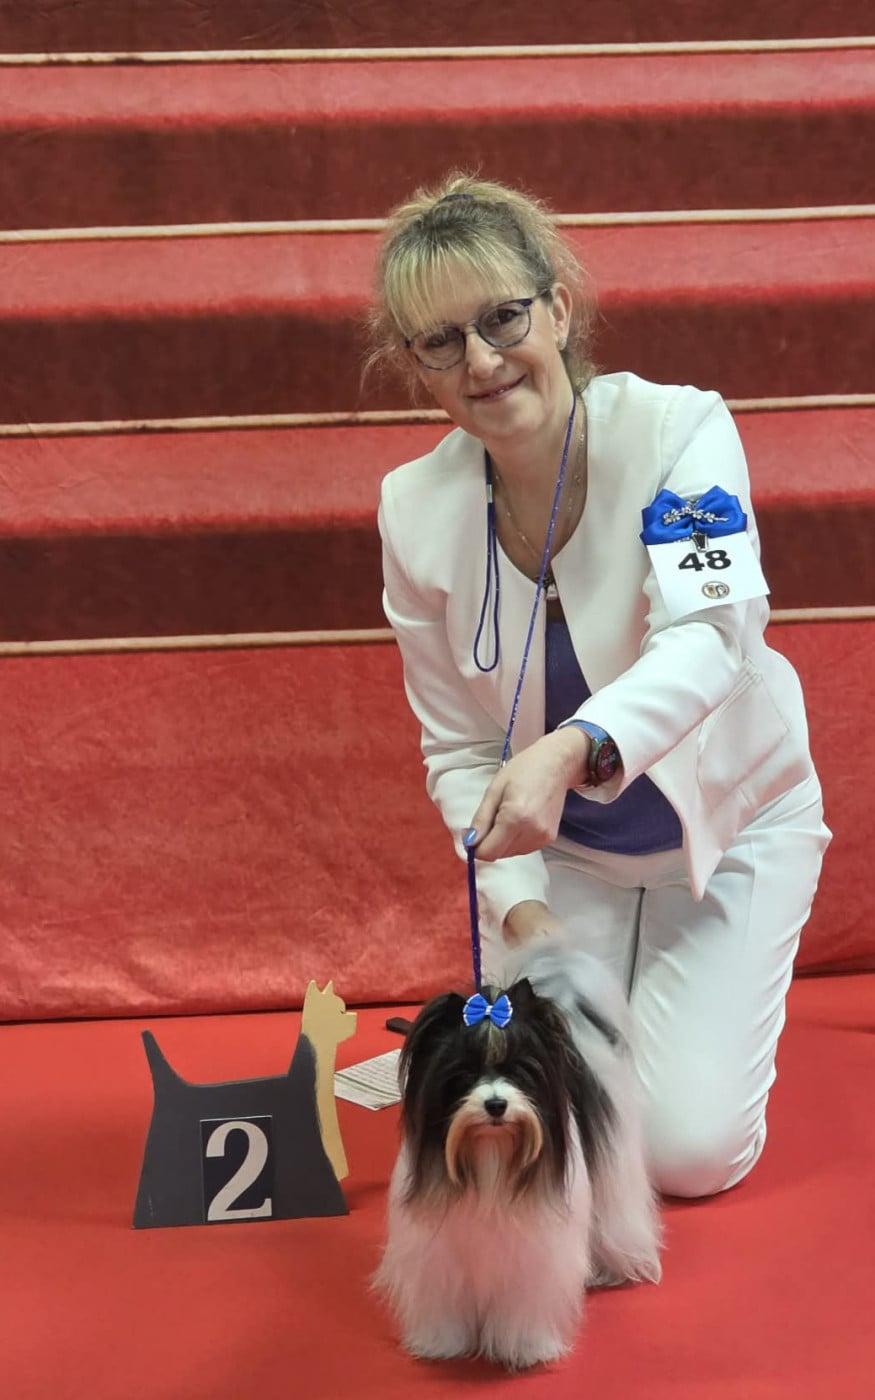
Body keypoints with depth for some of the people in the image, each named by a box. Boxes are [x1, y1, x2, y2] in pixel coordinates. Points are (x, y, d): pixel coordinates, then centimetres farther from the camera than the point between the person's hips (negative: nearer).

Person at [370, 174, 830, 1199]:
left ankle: (705, 1006, 24)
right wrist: (519, 908, -20)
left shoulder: (677, 429, -23)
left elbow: (708, 635, -38)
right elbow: (458, 749, -6)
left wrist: (573, 747, -56)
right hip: (558, 847, 2)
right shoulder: (415, 509, -13)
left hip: (725, 825, -2)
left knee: (690, 1152, -9)